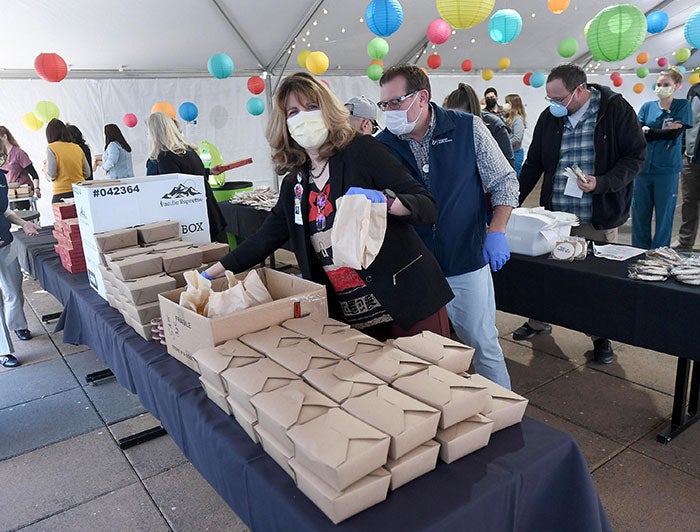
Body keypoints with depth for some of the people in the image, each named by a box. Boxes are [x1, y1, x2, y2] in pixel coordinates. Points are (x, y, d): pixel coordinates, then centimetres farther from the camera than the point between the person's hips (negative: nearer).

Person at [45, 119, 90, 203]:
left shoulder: (51, 148, -3)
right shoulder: (77, 147, 8)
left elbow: (52, 175, -8)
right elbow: (87, 173, 10)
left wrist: (45, 167, 12)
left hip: (61, 195, -4)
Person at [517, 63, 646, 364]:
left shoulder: (616, 110, -7)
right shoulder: (549, 117, 5)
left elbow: (636, 156, -6)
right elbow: (533, 164, 10)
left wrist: (601, 183, -21)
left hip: (599, 218, -3)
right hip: (554, 215, 4)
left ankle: (601, 337, 25)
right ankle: (539, 322, 33)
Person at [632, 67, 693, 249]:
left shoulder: (682, 105, 4)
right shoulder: (647, 106, 10)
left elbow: (675, 134, -9)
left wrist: (648, 131, -5)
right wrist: (664, 132, -10)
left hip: (667, 169, -2)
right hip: (643, 167, 2)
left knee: (664, 213, 3)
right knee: (639, 213, 5)